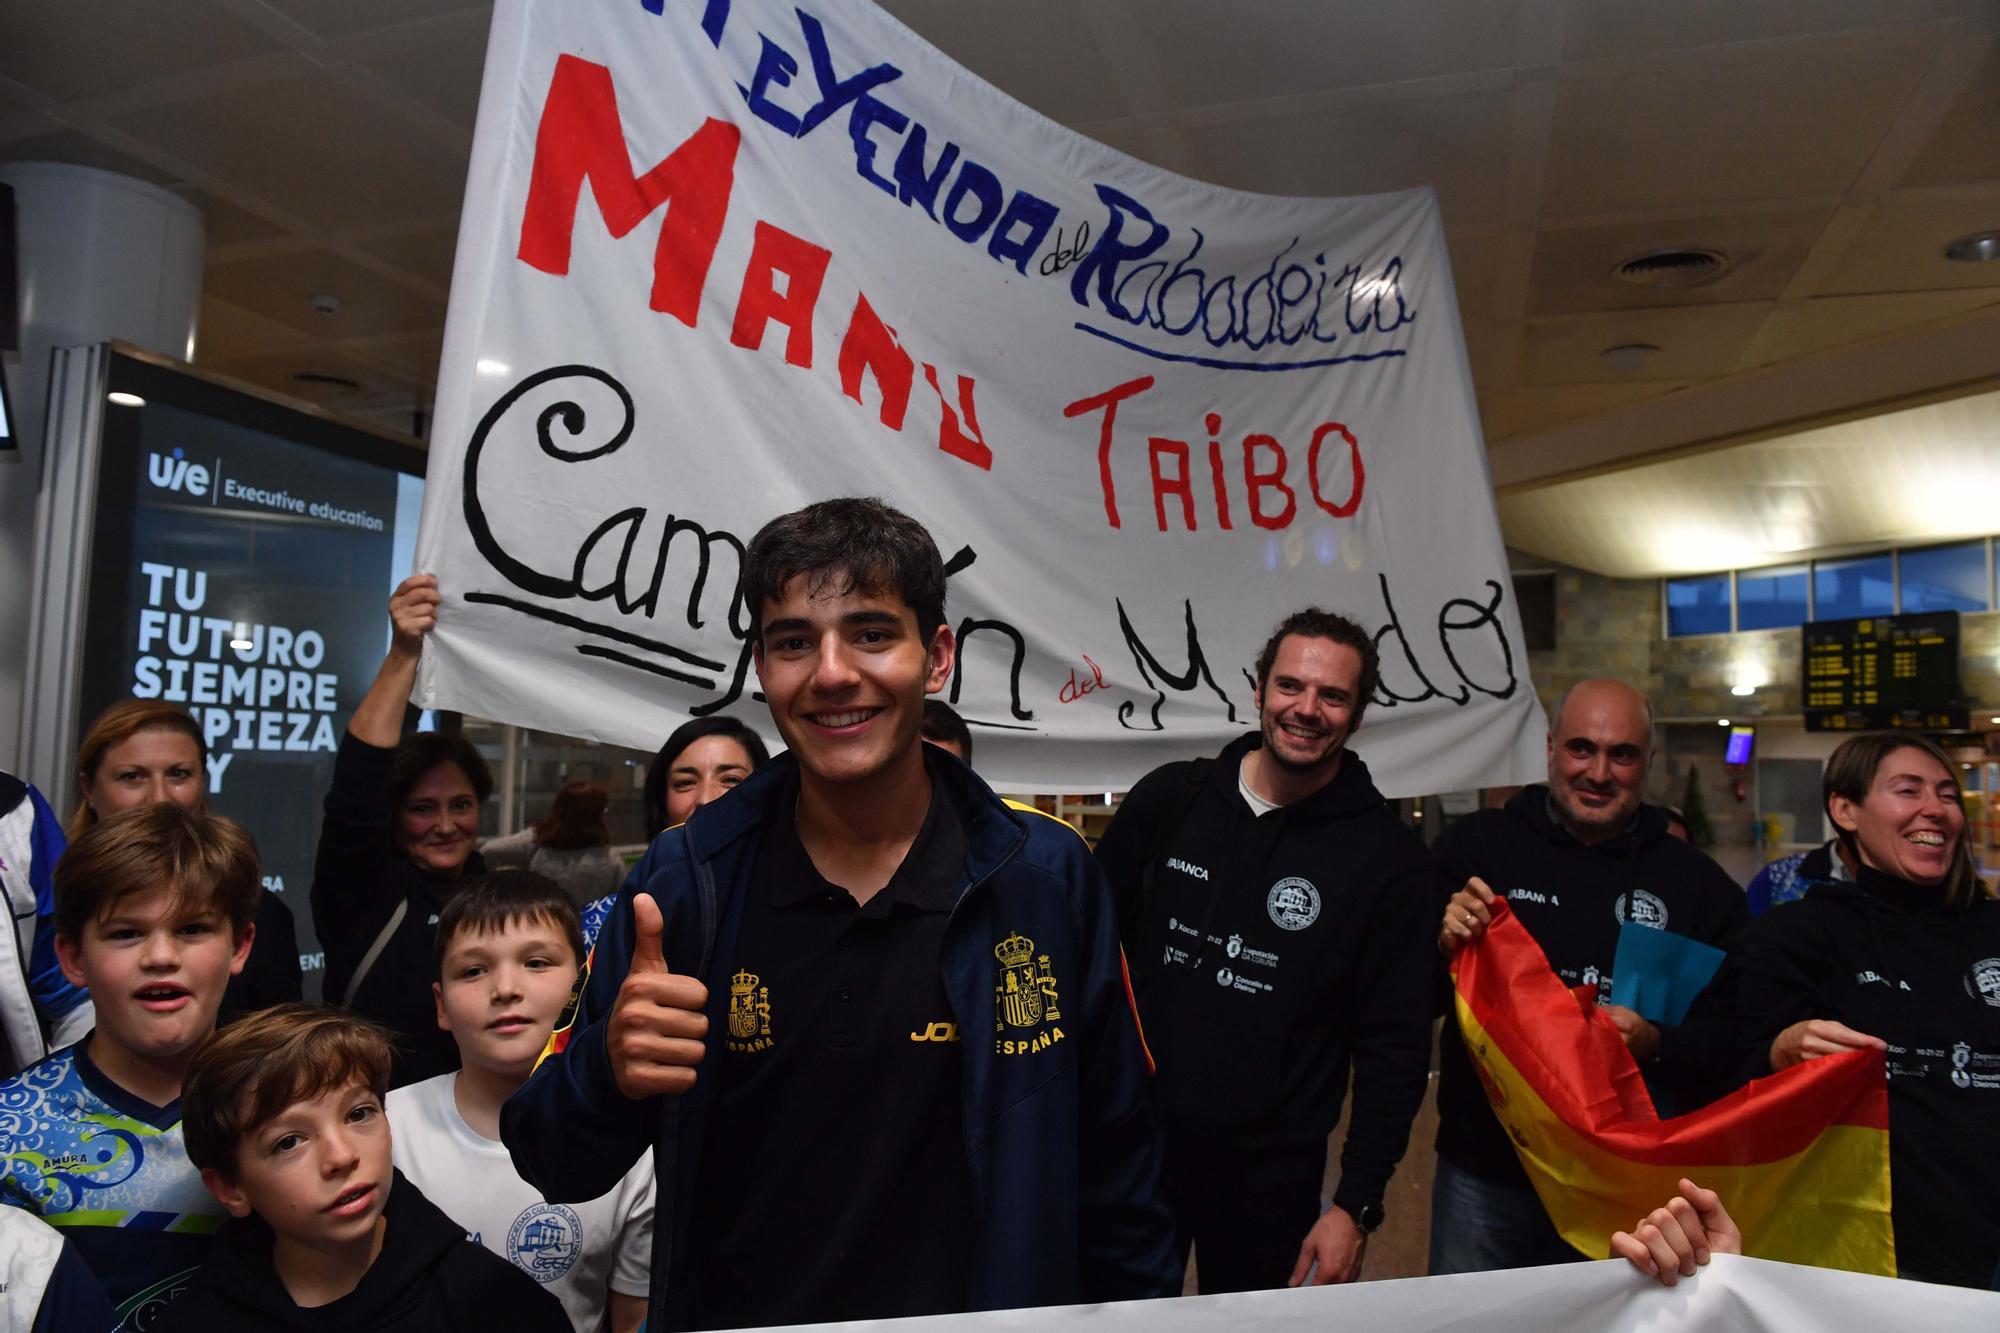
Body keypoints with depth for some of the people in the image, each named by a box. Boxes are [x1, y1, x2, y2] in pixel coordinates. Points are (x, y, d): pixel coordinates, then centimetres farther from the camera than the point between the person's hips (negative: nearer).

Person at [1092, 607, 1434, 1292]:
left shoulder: (1388, 857, -9)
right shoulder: (1167, 798, -3)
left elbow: (1396, 1045, -6)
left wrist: (1357, 1205, -7)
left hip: (1271, 1177, -2)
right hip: (1131, 1144, 2)